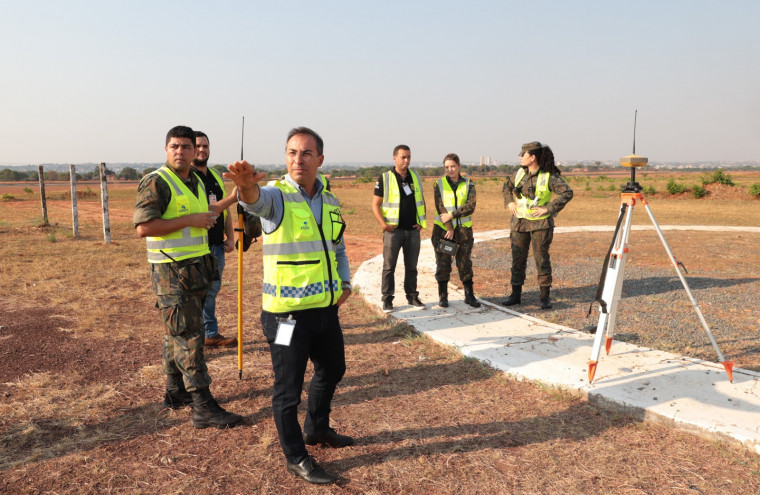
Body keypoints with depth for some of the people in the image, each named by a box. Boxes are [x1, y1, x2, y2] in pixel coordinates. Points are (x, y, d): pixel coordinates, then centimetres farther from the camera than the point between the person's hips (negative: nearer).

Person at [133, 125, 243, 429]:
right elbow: (143, 227, -22)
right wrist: (190, 220, -21)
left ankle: (175, 392, 28)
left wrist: (209, 215, 12)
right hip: (172, 272, -8)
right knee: (188, 337, -8)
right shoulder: (156, 183, -12)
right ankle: (204, 408, -5)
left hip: (197, 267, 9)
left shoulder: (196, 182, 15)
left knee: (178, 334, 17)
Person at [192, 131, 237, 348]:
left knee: (211, 290, 14)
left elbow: (225, 209, 20)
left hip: (216, 245, 8)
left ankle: (212, 334, 24)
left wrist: (230, 237, 14)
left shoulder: (215, 176, 16)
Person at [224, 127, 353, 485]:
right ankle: (296, 458, 24)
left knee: (332, 370, 23)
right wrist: (246, 184, -60)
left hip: (326, 308, 7)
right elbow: (256, 199, -37)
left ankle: (316, 429, 47)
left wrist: (345, 283, 8)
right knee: (288, 387, 4)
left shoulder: (330, 202, 8)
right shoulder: (277, 196, -12)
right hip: (288, 313, -7)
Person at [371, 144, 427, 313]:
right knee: (389, 266, 1)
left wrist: (422, 222, 8)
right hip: (394, 230, -4)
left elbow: (421, 201, 19)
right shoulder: (385, 178, -4)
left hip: (413, 230, 4)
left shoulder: (415, 177, 10)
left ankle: (412, 296, 21)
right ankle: (387, 299, 10)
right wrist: (383, 224, -15)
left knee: (411, 266, 11)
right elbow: (375, 205, -4)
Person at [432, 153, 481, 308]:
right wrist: (449, 228, -13)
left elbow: (470, 207, -9)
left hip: (463, 229, 1)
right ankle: (442, 296, 13)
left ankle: (469, 295, 14)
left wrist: (451, 215, -18)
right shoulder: (439, 184, 2)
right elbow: (440, 207, -6)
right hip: (442, 229, 0)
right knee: (443, 264, 4)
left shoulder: (468, 185, 3)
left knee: (465, 263, 5)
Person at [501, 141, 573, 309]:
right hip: (519, 221, 5)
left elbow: (567, 192, -18)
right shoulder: (519, 173, 6)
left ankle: (545, 297, 11)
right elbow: (506, 186, 24)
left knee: (541, 259, 0)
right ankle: (516, 294, 19)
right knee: (517, 258, 8)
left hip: (540, 223, -5)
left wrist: (548, 208, -21)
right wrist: (509, 202, 8)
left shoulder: (549, 176, -12)